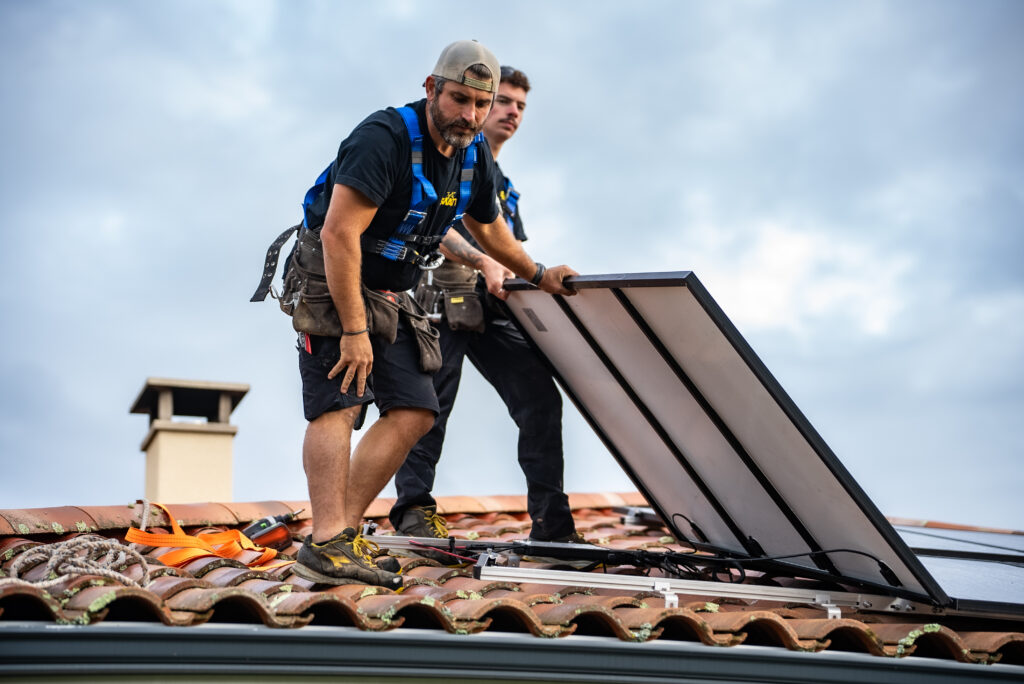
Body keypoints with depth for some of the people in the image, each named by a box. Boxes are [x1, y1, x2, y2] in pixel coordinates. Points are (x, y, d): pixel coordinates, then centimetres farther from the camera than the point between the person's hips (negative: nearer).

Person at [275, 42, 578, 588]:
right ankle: (326, 546, -23)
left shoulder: (475, 158, 3)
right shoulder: (385, 137, -24)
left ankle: (344, 530, 3)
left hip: (388, 295, 8)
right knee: (340, 400, -20)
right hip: (328, 281, -8)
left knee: (414, 411, 1)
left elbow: (487, 226, 24)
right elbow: (339, 233, -29)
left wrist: (538, 275, 31)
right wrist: (354, 331, -29)